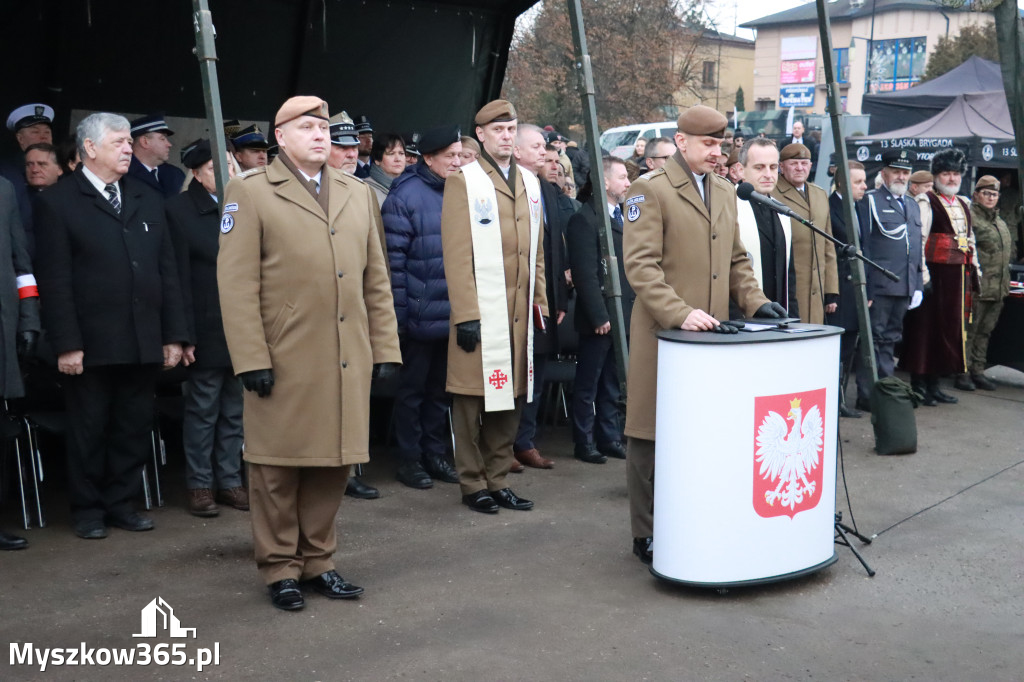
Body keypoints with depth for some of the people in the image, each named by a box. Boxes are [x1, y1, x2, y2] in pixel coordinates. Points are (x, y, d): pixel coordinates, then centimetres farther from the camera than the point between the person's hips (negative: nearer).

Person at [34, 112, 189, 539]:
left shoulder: (148, 200, 14)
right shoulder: (58, 202, -1)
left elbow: (167, 271, 12)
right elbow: (54, 280, -7)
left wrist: (174, 334, 5)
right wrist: (66, 344, -13)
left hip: (144, 342, 4)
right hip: (91, 344, -4)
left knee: (134, 427, 9)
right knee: (89, 430, 7)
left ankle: (122, 504, 23)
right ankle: (88, 511, 20)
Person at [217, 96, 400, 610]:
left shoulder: (358, 195, 16)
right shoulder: (250, 193, 0)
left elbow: (376, 279, 15)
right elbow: (237, 284, -6)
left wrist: (385, 348, 9)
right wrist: (251, 358, -13)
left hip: (348, 360, 5)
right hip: (284, 360, -4)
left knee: (333, 462, 9)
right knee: (279, 466, 3)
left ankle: (317, 561, 24)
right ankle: (280, 568, 17)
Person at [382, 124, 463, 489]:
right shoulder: (404, 196, -9)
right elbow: (394, 259, -12)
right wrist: (397, 314, -14)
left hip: (453, 316, 6)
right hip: (419, 317, -5)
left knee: (440, 388, 15)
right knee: (412, 388, 7)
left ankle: (434, 453, 27)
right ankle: (409, 459, 17)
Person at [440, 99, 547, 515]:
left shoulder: (529, 183, 16)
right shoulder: (463, 182, -2)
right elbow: (456, 254, -8)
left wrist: (540, 304, 13)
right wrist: (465, 315, -14)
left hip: (519, 312, 6)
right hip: (481, 313, -5)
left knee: (510, 396, 9)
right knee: (473, 398, 1)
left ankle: (497, 479, 19)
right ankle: (473, 484, 12)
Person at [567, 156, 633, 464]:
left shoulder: (624, 217, 15)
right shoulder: (586, 219, -11)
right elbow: (585, 274, -16)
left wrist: (633, 308, 9)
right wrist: (599, 316, -18)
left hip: (623, 315, 8)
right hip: (599, 318, -8)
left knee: (613, 383, 15)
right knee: (588, 384, 4)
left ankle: (610, 437, 23)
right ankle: (584, 442, 12)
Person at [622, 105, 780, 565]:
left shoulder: (725, 192, 18)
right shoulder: (649, 192, -5)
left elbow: (736, 260, 23)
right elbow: (640, 264, -14)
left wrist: (754, 301, 6)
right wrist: (681, 314, -23)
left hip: (710, 333, 6)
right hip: (663, 334, -6)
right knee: (653, 435, 1)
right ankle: (647, 536, 10)